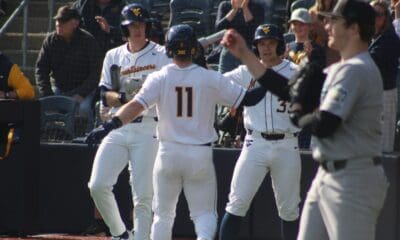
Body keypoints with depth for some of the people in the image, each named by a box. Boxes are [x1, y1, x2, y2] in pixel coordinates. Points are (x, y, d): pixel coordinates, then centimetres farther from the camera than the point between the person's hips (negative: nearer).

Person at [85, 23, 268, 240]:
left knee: (163, 214, 16)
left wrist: (110, 125, -23)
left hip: (168, 154, 1)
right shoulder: (211, 79, -5)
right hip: (200, 155, -1)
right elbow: (248, 99, -1)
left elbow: (136, 106, -18)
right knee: (204, 213, 7)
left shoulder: (159, 78, -6)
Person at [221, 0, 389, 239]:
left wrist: (298, 116, 0)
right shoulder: (339, 70, 17)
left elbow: (324, 125, -23)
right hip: (327, 176, 11)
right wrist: (245, 54, 18)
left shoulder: (355, 70, -17)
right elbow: (287, 89, 19)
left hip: (353, 181, -11)